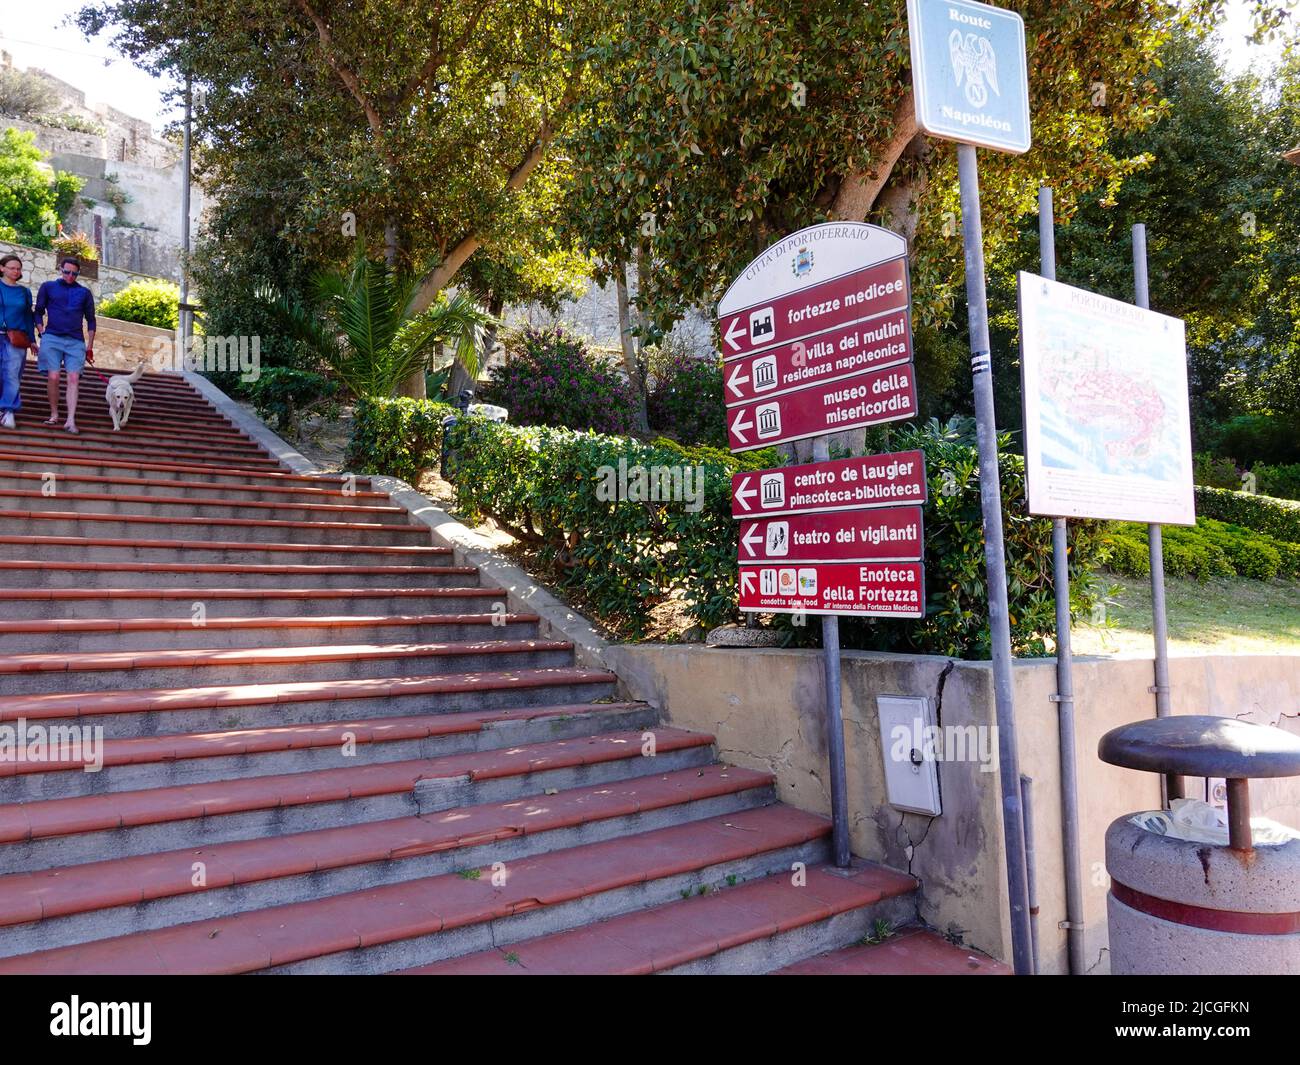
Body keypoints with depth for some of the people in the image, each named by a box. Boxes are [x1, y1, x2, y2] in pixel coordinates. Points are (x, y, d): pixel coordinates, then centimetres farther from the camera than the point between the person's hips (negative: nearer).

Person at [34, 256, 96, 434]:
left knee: (73, 379, -11)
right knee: (53, 377, -9)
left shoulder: (84, 293, 13)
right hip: (52, 339, 0)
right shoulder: (48, 287, 11)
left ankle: (71, 421, -16)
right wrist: (41, 333, 2)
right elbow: (38, 312, 14)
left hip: (76, 341, 0)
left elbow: (90, 320, 16)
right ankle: (54, 415, 6)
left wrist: (90, 346, 10)